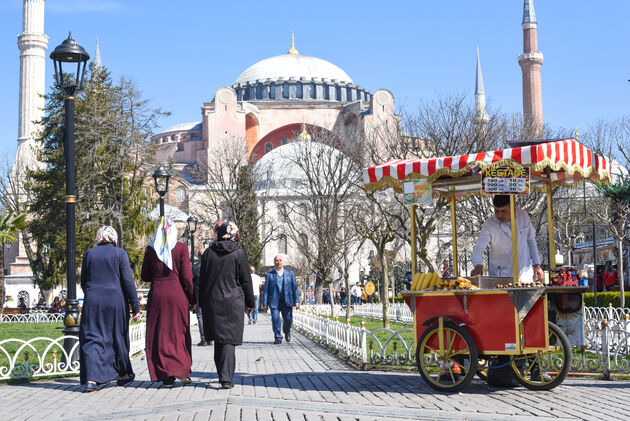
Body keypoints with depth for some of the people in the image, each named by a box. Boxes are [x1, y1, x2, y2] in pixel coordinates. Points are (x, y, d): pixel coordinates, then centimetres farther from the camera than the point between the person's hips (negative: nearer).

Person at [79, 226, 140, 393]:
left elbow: (83, 282, 12)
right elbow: (128, 281, -7)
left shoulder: (89, 254, 6)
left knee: (92, 338, 0)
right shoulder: (120, 253, -2)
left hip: (92, 301, 1)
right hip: (115, 301, -1)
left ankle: (91, 379, -15)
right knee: (118, 337, 14)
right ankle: (122, 374, 29)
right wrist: (135, 307, -4)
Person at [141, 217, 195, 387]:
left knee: (159, 335, 6)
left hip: (157, 294, 1)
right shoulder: (181, 248, -4)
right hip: (177, 295, -1)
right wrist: (192, 298, 3)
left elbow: (145, 276, 7)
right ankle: (182, 369, 1)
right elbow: (186, 276, -5)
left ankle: (166, 376, 6)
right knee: (179, 333, 11)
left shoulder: (150, 249, 2)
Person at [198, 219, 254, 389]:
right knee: (229, 340, -2)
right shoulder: (238, 253, -5)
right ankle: (226, 378, -10)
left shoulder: (209, 252, 2)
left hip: (212, 302, 3)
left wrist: (202, 303, 14)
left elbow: (202, 279, 6)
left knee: (218, 340, 13)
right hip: (233, 302, -2)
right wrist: (250, 302, 9)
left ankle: (223, 375, 20)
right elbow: (246, 280, -1)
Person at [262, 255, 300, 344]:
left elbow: (295, 287, 9)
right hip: (274, 302, -1)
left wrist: (297, 301, 1)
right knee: (275, 320, -7)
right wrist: (265, 303, 0)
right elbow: (266, 290, 6)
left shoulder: (290, 273, 11)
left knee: (288, 319, 0)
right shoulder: (270, 275, 7)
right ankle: (278, 337, 4)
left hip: (287, 301, 1)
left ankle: (287, 332, 29)